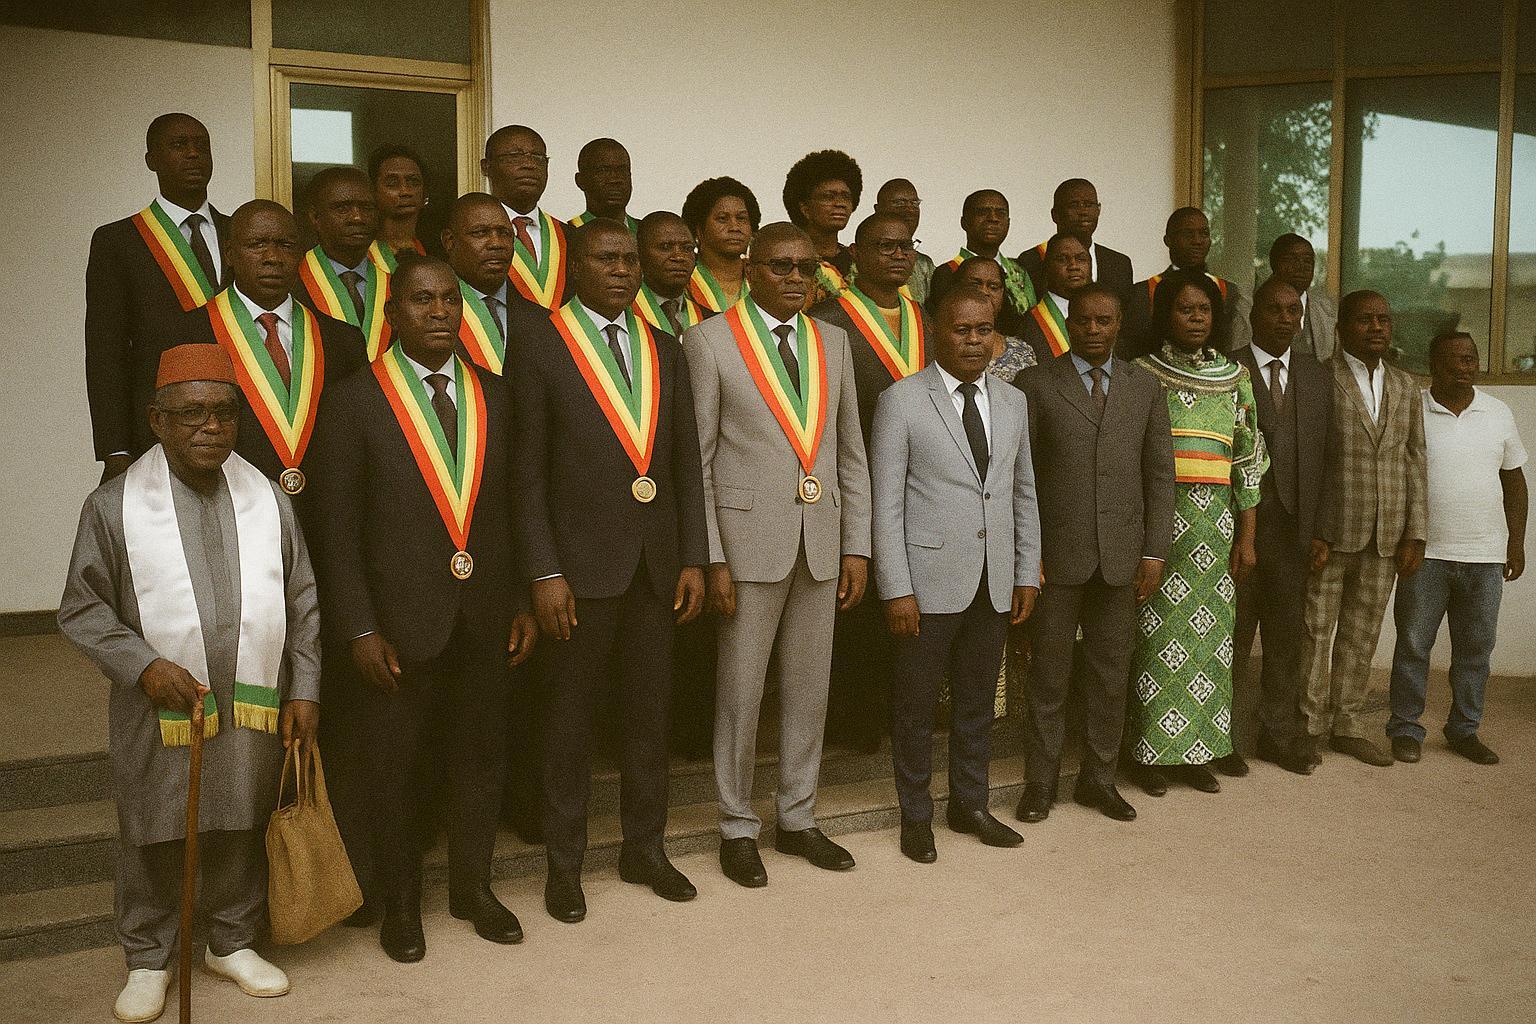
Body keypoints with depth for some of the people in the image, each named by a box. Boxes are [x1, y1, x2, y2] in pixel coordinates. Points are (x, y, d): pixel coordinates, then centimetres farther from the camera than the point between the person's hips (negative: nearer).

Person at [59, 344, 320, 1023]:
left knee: (242, 830, 15)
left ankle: (232, 942, 35)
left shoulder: (268, 500, 3)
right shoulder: (114, 505, -5)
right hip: (159, 712, -2)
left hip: (255, 711, 2)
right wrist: (143, 665, -14)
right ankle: (148, 959, 31)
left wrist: (304, 690, 4)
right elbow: (82, 609, -1)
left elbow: (302, 604, 8)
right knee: (153, 839, 11)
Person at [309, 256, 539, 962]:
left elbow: (512, 508, 9)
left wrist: (522, 600, 5)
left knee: (481, 757, 16)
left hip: (484, 619, 4)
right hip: (400, 620, -4)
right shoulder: (356, 399, -7)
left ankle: (473, 889, 35)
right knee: (392, 768, 11)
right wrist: (360, 629, -12)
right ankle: (399, 903, 30)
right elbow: (337, 527, -8)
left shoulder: (491, 394, 6)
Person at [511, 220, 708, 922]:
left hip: (656, 562, 5)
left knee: (651, 710, 13)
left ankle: (644, 848, 29)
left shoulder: (664, 351, 10)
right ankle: (565, 861, 22)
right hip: (583, 562, -4)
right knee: (572, 714, 7)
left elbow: (686, 462, 10)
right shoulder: (541, 348, -4)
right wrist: (544, 573, -12)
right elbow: (527, 471, -7)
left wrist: (693, 559, 4)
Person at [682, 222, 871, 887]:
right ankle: (738, 828, 21)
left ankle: (798, 819, 29)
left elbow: (850, 454, 12)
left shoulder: (833, 343, 11)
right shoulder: (709, 341, -3)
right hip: (748, 540, -4)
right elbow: (696, 458, -6)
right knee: (740, 693, 5)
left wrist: (856, 547, 6)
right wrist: (711, 558, -11)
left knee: (809, 689, 13)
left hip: (822, 544, 5)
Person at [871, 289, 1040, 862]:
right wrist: (896, 590, -13)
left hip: (995, 584, 5)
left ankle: (969, 805, 31)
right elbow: (886, 502, -8)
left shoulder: (1013, 402, 10)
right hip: (929, 582, -5)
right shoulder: (902, 401, -6)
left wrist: (1027, 573, 9)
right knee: (916, 706, 7)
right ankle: (916, 817, 22)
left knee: (977, 702, 15)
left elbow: (1024, 492, 14)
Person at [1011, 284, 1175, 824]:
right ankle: (1040, 784, 17)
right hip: (1058, 554, -2)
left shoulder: (1145, 386, 9)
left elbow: (1159, 474, 8)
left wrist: (1155, 552, 2)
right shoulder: (1035, 384, 0)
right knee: (1049, 674, 5)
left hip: (1122, 555, 3)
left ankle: (1099, 780, 23)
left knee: (1110, 673, 10)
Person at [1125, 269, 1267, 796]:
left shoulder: (1235, 377, 11)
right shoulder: (1143, 373, 1)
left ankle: (1197, 750, 16)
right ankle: (1152, 752, 8)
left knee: (1210, 635, 5)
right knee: (1158, 633, -2)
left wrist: (1246, 536, 5)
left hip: (1218, 523, 3)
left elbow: (1248, 458, 9)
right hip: (1159, 519, -3)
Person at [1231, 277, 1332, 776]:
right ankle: (1226, 739, 16)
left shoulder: (1317, 376, 11)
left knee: (1287, 634, 12)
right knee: (1233, 635, 4)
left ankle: (1280, 735, 25)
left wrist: (1318, 527, 4)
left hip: (1293, 526, 5)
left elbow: (1323, 454, 10)